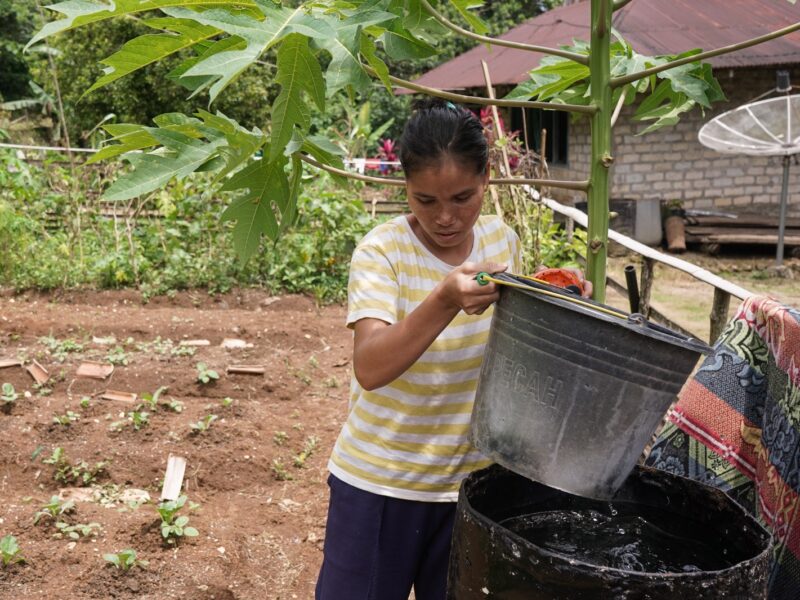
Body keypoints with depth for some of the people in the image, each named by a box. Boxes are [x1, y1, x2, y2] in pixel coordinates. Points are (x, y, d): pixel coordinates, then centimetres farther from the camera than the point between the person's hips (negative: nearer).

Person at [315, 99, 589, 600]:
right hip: (380, 482, -4)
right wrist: (444, 302, -45)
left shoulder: (503, 240, -3)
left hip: (471, 478, 4)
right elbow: (370, 369, -32)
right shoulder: (382, 252, -17)